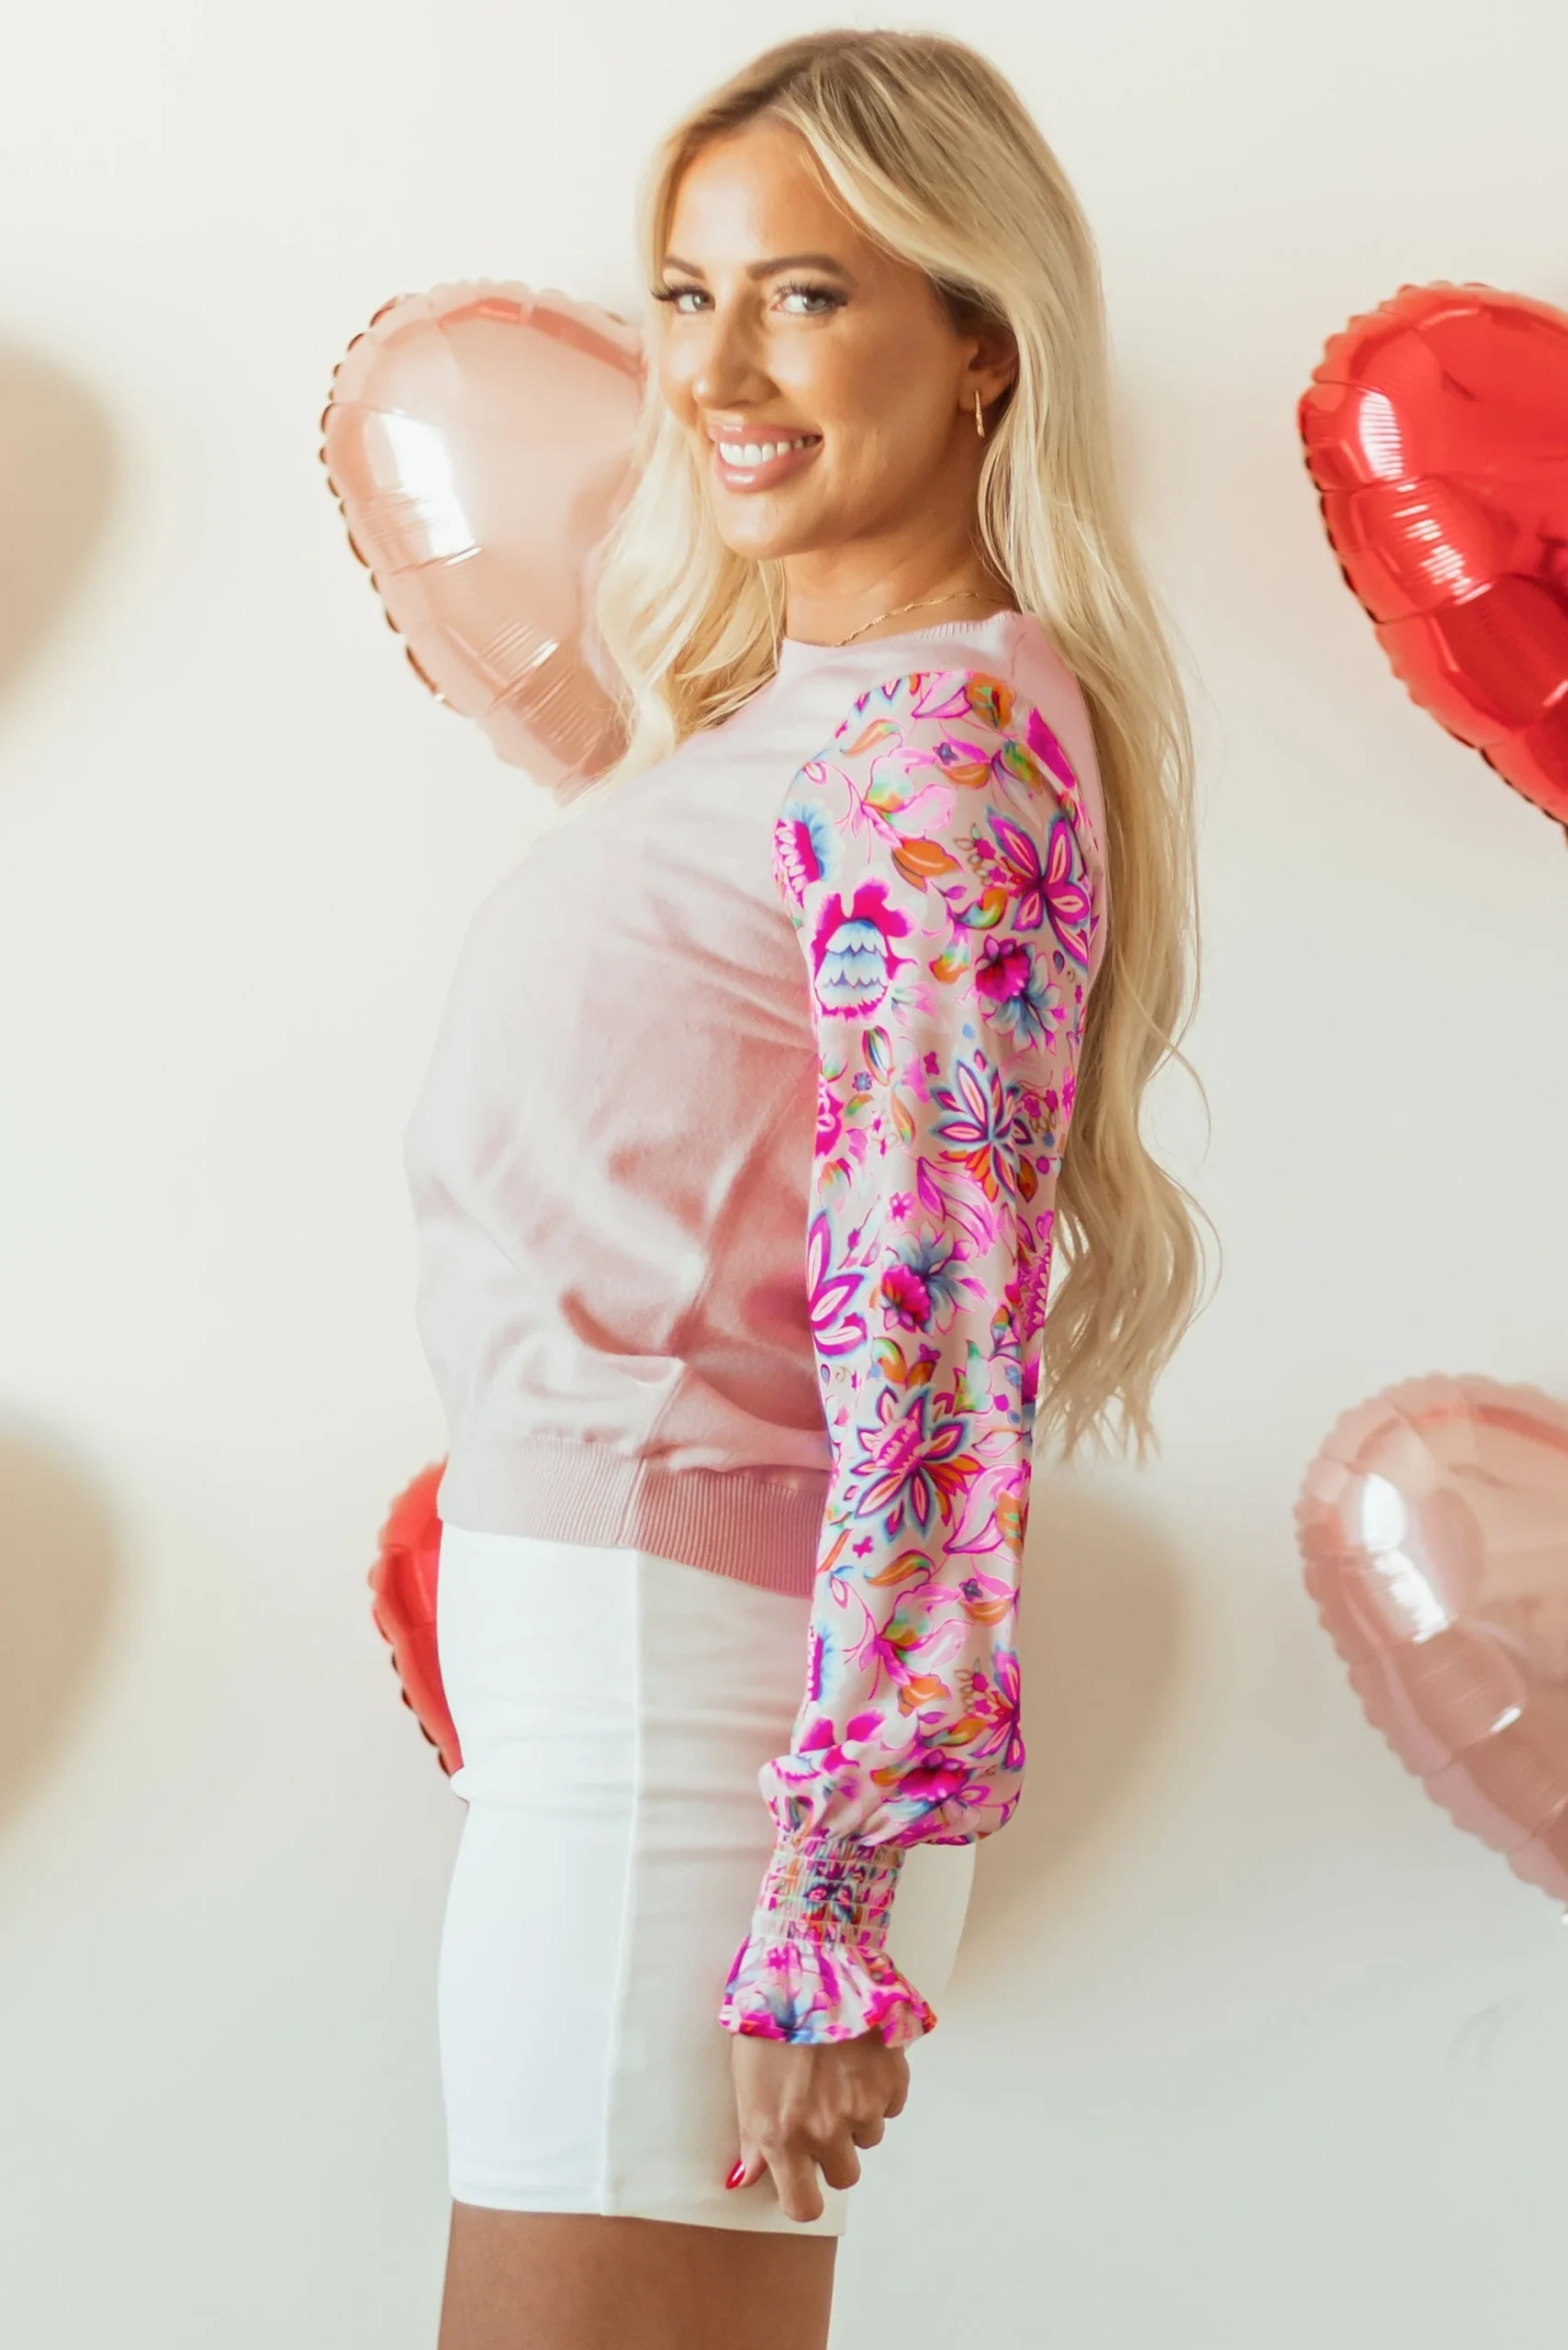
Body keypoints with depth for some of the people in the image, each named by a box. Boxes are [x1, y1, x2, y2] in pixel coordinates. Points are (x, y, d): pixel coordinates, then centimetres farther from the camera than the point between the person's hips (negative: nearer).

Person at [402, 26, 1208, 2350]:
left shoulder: (945, 734, -14)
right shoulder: (783, 700, 16)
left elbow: (940, 1345, -20)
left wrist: (824, 1901, -22)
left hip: (682, 1659, -9)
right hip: (599, 1629, 9)